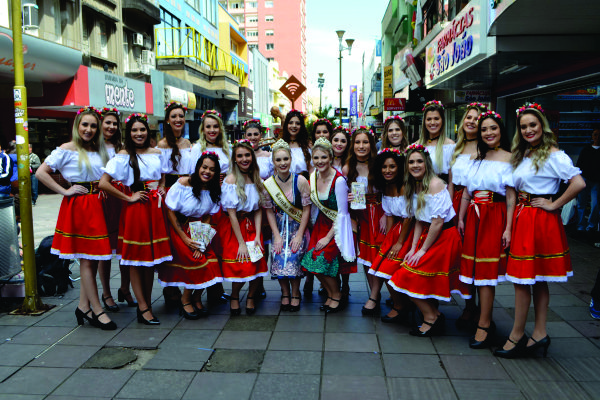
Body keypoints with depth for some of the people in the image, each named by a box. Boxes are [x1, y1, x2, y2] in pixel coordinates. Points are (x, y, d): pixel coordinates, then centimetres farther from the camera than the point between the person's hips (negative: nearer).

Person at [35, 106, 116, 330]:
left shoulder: (100, 150, 14)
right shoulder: (68, 149, -4)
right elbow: (41, 173, -9)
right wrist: (65, 191, -11)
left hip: (96, 205, 6)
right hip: (78, 206, -6)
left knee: (94, 257, 8)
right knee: (87, 259, -3)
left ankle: (84, 306, 20)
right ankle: (97, 311, 3)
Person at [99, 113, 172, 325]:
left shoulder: (157, 153, 12)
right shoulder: (123, 156, -3)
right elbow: (103, 183, -11)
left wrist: (162, 188, 6)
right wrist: (128, 198, -12)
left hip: (154, 207, 5)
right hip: (135, 209, -5)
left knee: (152, 256, 8)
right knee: (135, 257, 0)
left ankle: (147, 303, 20)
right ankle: (143, 309, 5)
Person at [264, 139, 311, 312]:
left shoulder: (300, 181, -12)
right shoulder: (268, 184, -7)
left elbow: (306, 209, -8)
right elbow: (269, 212, -1)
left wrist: (299, 235, -11)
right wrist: (277, 236, -7)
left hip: (298, 227, -2)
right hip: (279, 227, 2)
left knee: (294, 256, -16)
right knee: (279, 257, -12)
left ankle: (295, 293, 8)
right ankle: (285, 293, 11)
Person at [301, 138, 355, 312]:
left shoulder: (339, 180, -22)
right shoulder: (313, 176, -3)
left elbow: (342, 213, -17)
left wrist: (328, 237, -16)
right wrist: (312, 224, 10)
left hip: (336, 226, -6)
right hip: (321, 223, 6)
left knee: (321, 259, -14)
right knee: (311, 260, -5)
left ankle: (336, 295, 11)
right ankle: (330, 293, 19)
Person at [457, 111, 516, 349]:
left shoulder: (509, 158, -4)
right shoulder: (475, 158, 13)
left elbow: (511, 197, -9)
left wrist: (508, 228, -13)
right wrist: (460, 219, 10)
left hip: (495, 217, -6)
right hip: (474, 216, 6)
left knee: (487, 271, -6)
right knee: (477, 270, 8)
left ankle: (483, 325, 1)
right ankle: (487, 320, 20)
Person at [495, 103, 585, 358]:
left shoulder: (553, 155, -10)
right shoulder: (522, 155, 14)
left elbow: (579, 183, -21)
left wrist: (554, 205, -14)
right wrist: (511, 225, 6)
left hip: (540, 219, -8)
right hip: (522, 217, 8)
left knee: (522, 278, -4)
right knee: (537, 279, 12)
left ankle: (517, 335, 7)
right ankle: (539, 333, 19)